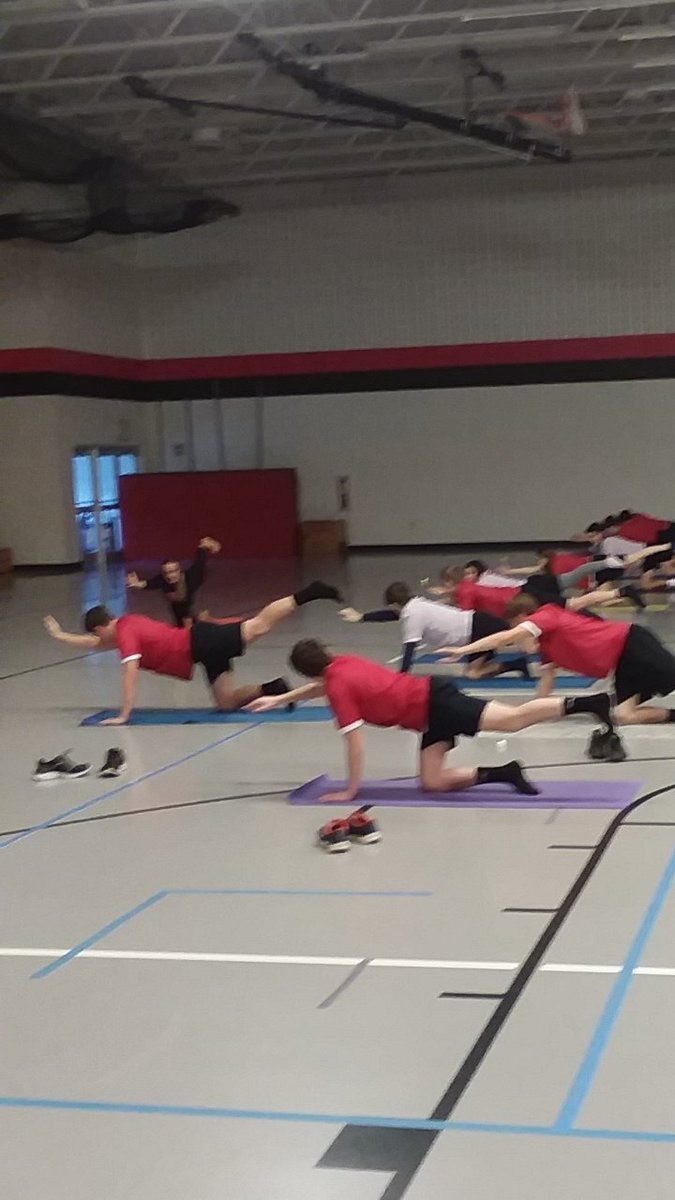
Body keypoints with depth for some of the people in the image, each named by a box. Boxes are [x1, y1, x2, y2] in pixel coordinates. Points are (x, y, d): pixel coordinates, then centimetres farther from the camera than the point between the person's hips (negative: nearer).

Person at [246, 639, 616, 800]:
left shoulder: (338, 688, -10)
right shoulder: (341, 663, 15)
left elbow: (354, 743, -11)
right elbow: (320, 686, 40)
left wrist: (350, 791, -4)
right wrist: (278, 699, 41)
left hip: (434, 703, -9)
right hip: (431, 692, 9)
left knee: (513, 719, -17)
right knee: (431, 782, 4)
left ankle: (585, 703, -24)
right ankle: (498, 772, -1)